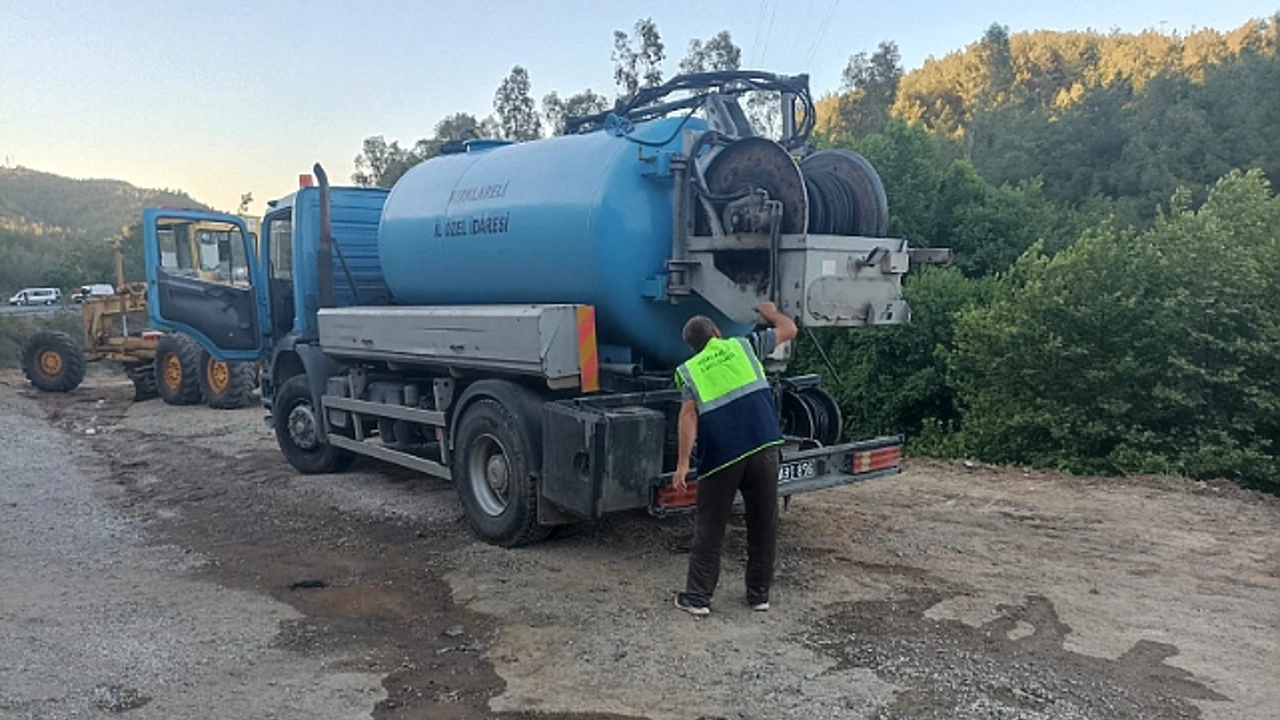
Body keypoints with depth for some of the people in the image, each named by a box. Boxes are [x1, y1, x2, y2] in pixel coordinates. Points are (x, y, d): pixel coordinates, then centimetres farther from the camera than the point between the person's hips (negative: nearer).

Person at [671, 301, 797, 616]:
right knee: (763, 524, 14)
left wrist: (683, 463, -7)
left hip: (721, 457, -1)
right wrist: (771, 313, 43)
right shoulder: (742, 346, 12)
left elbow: (689, 415, -5)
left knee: (709, 528, 10)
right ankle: (759, 594, 22)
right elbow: (788, 330, 23)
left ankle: (697, 597, 14)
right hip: (763, 448, 1)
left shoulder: (688, 370, 7)